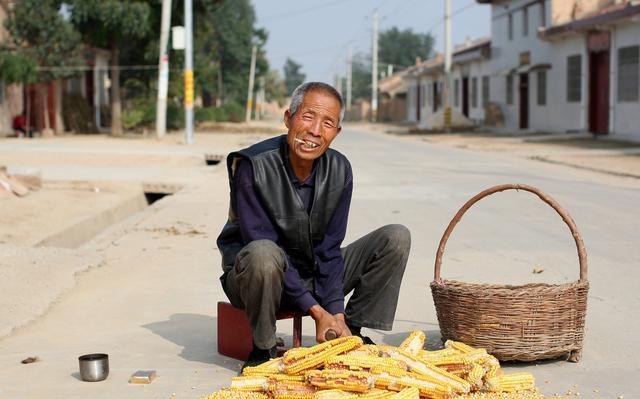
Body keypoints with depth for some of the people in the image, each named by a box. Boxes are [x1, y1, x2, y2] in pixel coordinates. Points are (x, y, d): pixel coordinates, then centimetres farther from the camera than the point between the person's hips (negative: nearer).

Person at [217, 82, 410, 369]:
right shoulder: (253, 167, -23)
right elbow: (263, 246, -24)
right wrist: (317, 310, -27)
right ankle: (263, 349, -18)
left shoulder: (339, 170, -8)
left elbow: (329, 249, -5)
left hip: (316, 276, 5)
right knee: (263, 254, -41)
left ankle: (352, 332, -3)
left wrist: (337, 313, -17)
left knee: (396, 238, -7)